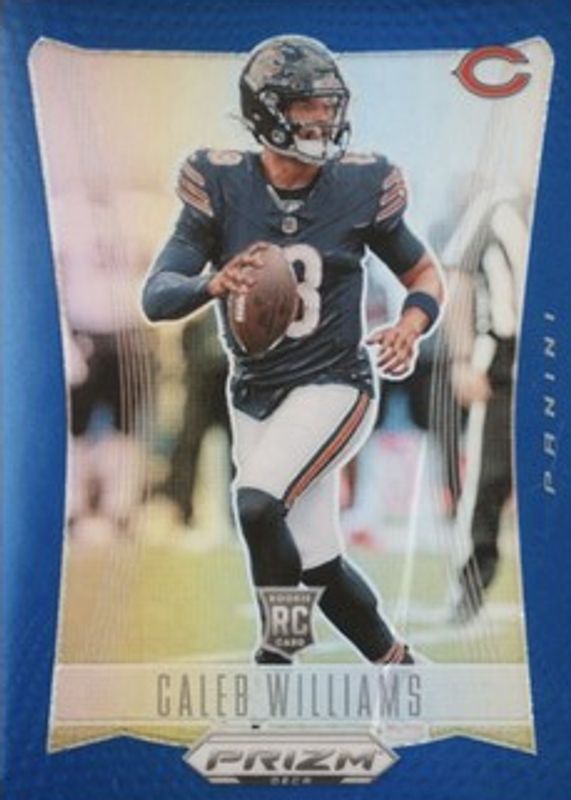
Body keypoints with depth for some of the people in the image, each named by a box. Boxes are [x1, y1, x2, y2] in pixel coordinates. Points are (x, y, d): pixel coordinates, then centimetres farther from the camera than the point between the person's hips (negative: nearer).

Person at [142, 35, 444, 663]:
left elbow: (423, 271, 7)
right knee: (318, 566, 7)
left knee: (257, 506, -27)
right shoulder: (223, 186, -7)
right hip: (254, 396, 2)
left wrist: (413, 320, -16)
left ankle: (278, 651, -2)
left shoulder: (360, 186, -6)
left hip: (333, 386, -2)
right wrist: (215, 283, -35)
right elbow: (156, 297, -14)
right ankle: (395, 664, 32)